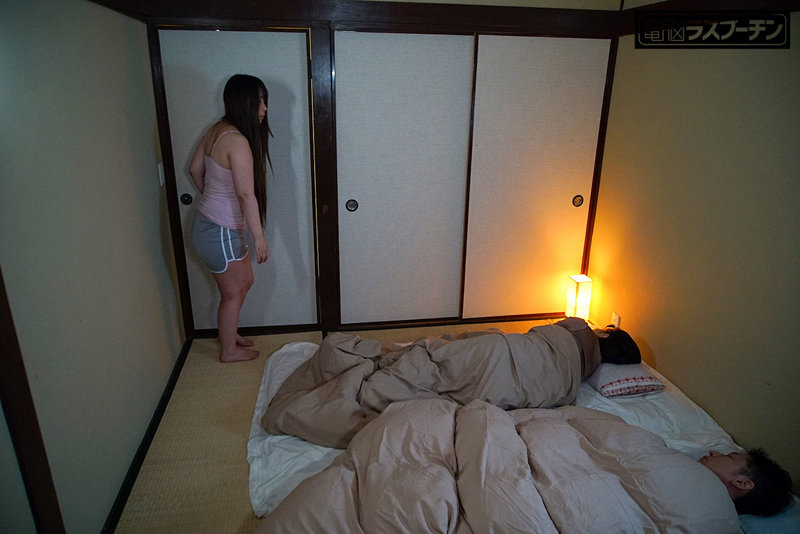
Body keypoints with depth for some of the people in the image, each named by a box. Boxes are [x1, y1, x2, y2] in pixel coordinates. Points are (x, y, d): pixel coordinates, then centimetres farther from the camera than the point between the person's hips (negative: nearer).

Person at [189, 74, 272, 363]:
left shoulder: (216, 130, 4)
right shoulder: (238, 141, -25)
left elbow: (195, 169, 15)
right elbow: (246, 194, -25)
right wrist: (259, 237, -20)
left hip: (208, 219, 9)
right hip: (219, 232, -9)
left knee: (245, 280, 23)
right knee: (233, 293, 9)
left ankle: (229, 332, 42)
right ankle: (229, 350, 29)